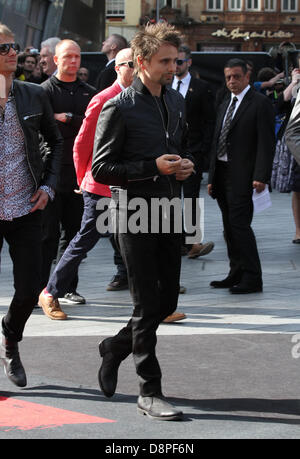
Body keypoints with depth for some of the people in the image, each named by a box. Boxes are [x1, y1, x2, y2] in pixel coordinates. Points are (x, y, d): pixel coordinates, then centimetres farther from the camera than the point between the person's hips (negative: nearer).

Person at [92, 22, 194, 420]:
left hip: (169, 214, 7)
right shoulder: (119, 108, -11)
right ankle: (149, 392, 5)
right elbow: (101, 169, -12)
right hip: (136, 216, -7)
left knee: (167, 302, 10)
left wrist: (184, 165, 3)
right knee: (148, 306, -4)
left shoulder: (176, 101, 11)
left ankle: (115, 348, 35)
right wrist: (154, 167, -20)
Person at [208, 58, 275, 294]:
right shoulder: (225, 106, 20)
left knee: (240, 224, -13)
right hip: (222, 175, 8)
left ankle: (252, 279, -9)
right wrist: (212, 177, 16)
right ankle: (237, 274, 16)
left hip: (242, 175, -8)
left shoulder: (261, 103, -5)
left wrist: (261, 176, -21)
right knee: (230, 227, 9)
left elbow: (266, 142, -13)